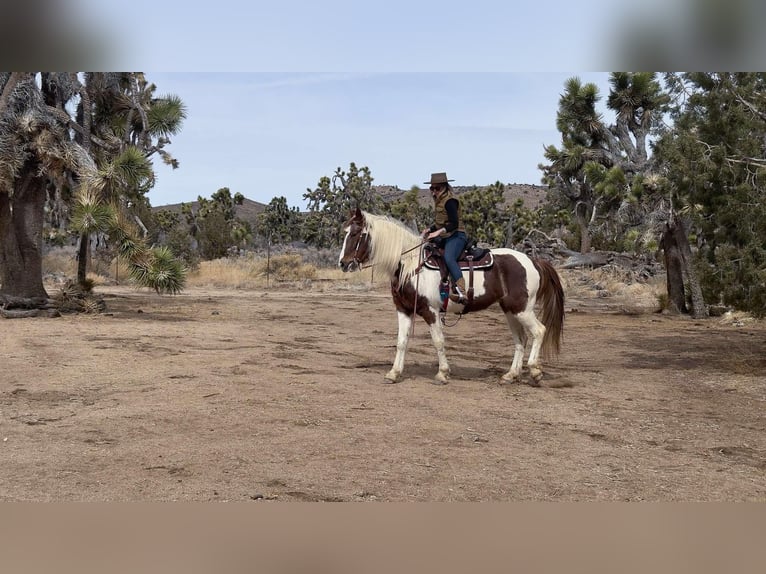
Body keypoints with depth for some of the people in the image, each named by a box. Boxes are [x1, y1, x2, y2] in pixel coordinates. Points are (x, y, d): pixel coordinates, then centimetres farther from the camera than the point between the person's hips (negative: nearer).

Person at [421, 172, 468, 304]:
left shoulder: (449, 200, -11)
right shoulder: (438, 200, 19)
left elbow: (454, 224, -20)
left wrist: (439, 232, -29)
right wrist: (429, 230, 8)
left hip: (455, 236, -11)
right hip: (444, 237, 11)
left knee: (449, 258, -34)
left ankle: (461, 292, -45)